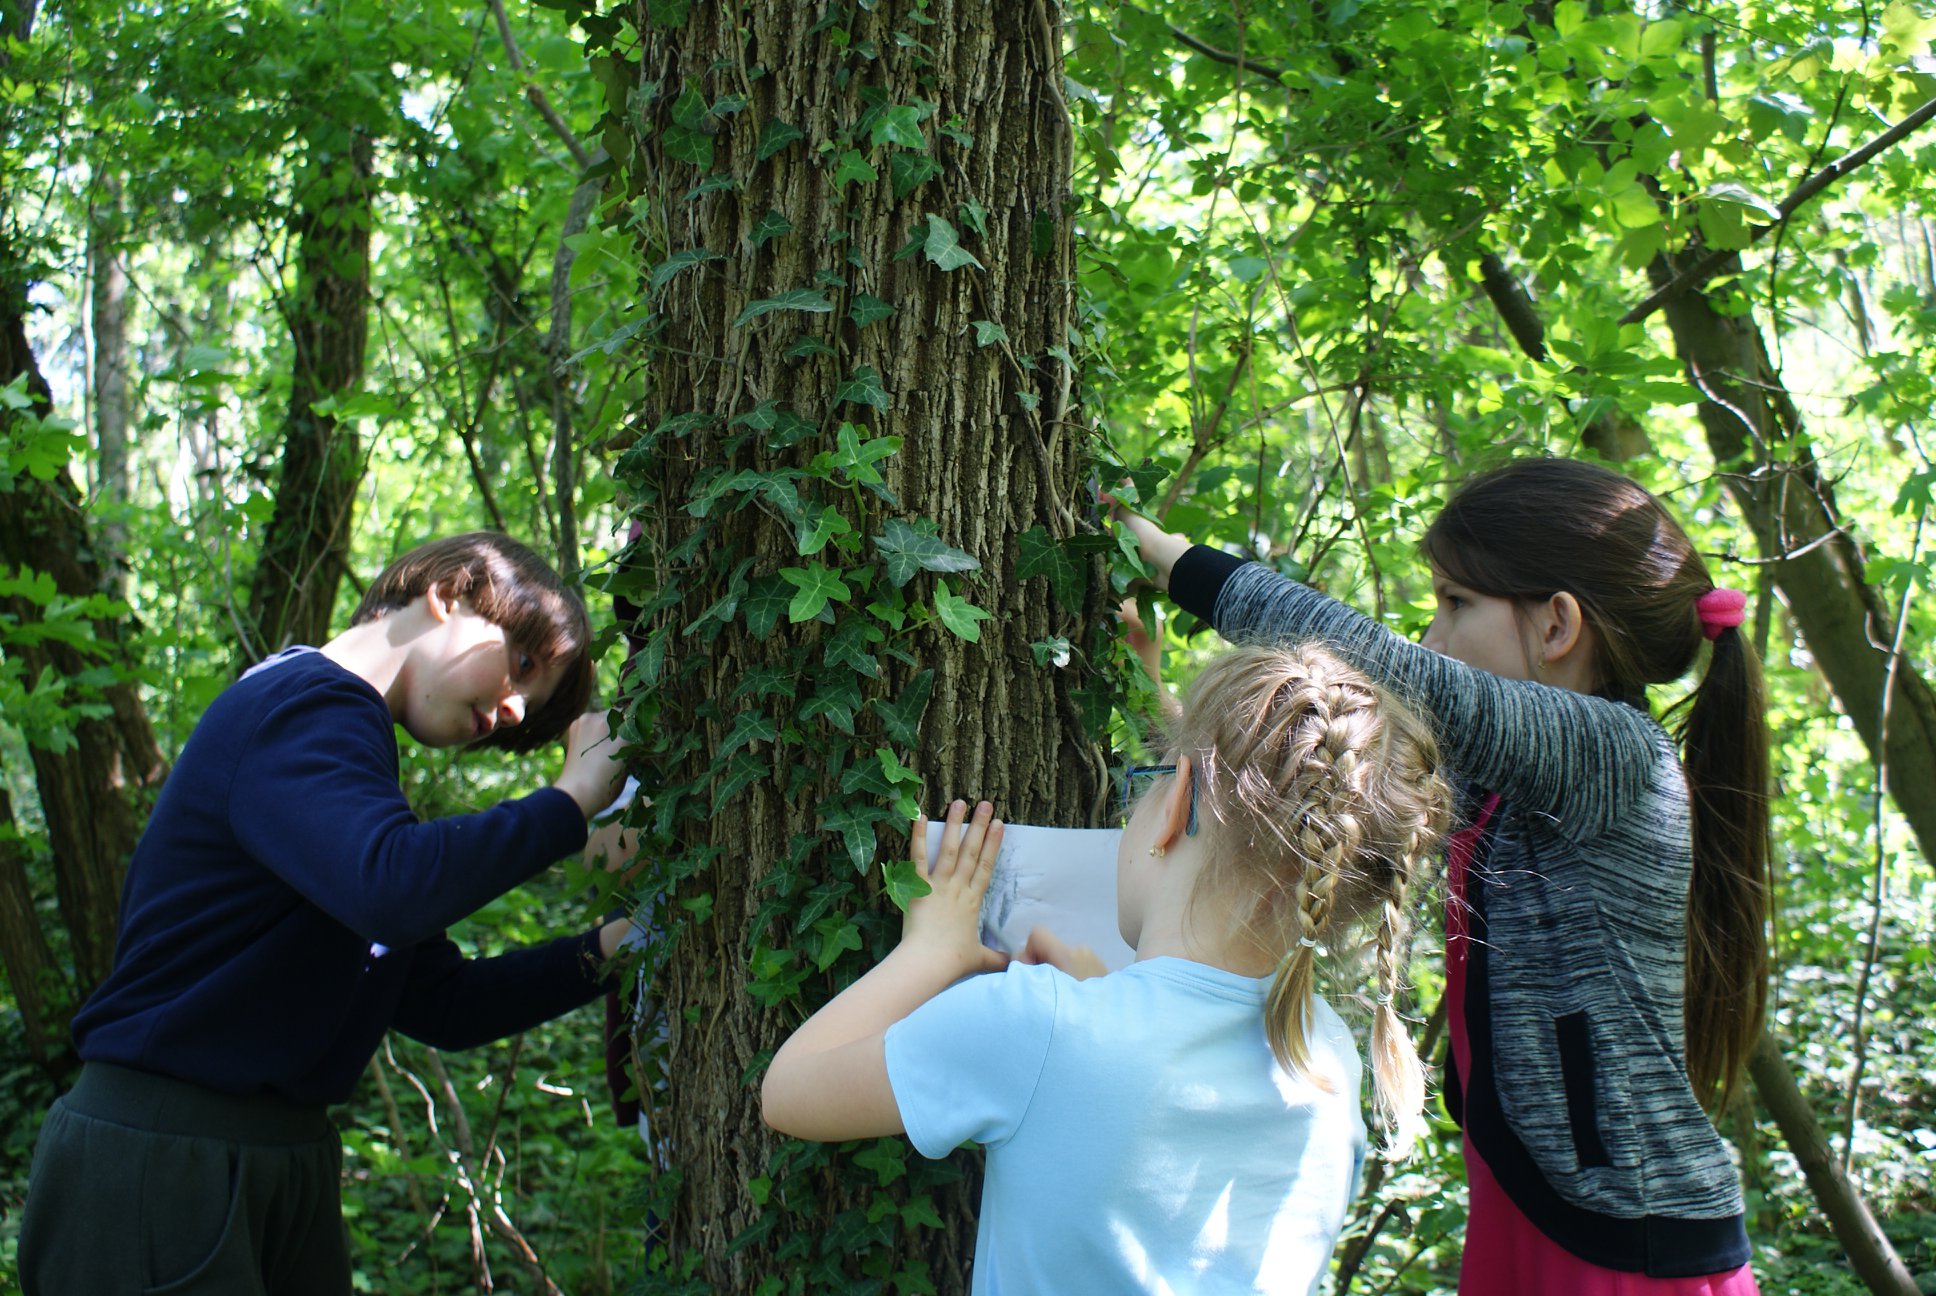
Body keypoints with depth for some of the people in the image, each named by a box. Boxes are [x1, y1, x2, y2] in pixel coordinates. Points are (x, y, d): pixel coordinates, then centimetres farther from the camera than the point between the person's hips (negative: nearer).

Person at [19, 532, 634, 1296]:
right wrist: (570, 802, -20)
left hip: (289, 1161, 9)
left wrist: (610, 948, 2)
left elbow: (444, 1005, 13)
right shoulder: (301, 704, -13)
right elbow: (394, 889, -34)